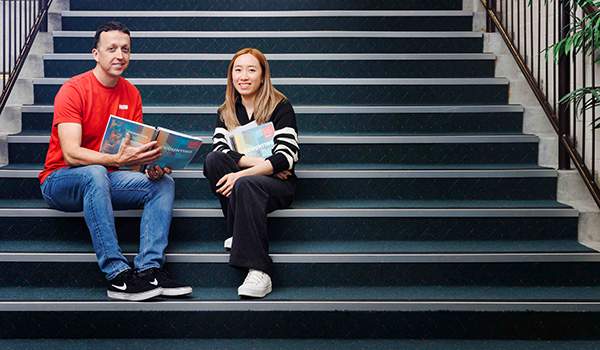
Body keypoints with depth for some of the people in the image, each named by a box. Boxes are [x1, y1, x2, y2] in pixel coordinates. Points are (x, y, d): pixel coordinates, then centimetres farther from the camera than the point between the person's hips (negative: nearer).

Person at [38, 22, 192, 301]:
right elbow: (71, 154, -25)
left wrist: (151, 165, -20)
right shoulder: (73, 90, -14)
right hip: (59, 181, -6)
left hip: (105, 179, 6)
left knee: (163, 182, -14)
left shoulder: (131, 94, 4)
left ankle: (150, 269, -26)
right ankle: (117, 274, -38)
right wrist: (117, 160, -40)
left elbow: (135, 152, 4)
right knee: (95, 173, -38)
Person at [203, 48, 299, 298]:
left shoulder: (280, 107, 0)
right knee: (213, 160, -25)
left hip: (278, 184, -4)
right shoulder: (226, 112, 13)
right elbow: (219, 148, -5)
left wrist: (242, 173, -24)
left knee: (245, 184, -36)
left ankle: (259, 272, -41)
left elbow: (286, 157, -13)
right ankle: (240, 234, -22)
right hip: (237, 179, 4)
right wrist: (259, 163, -19)